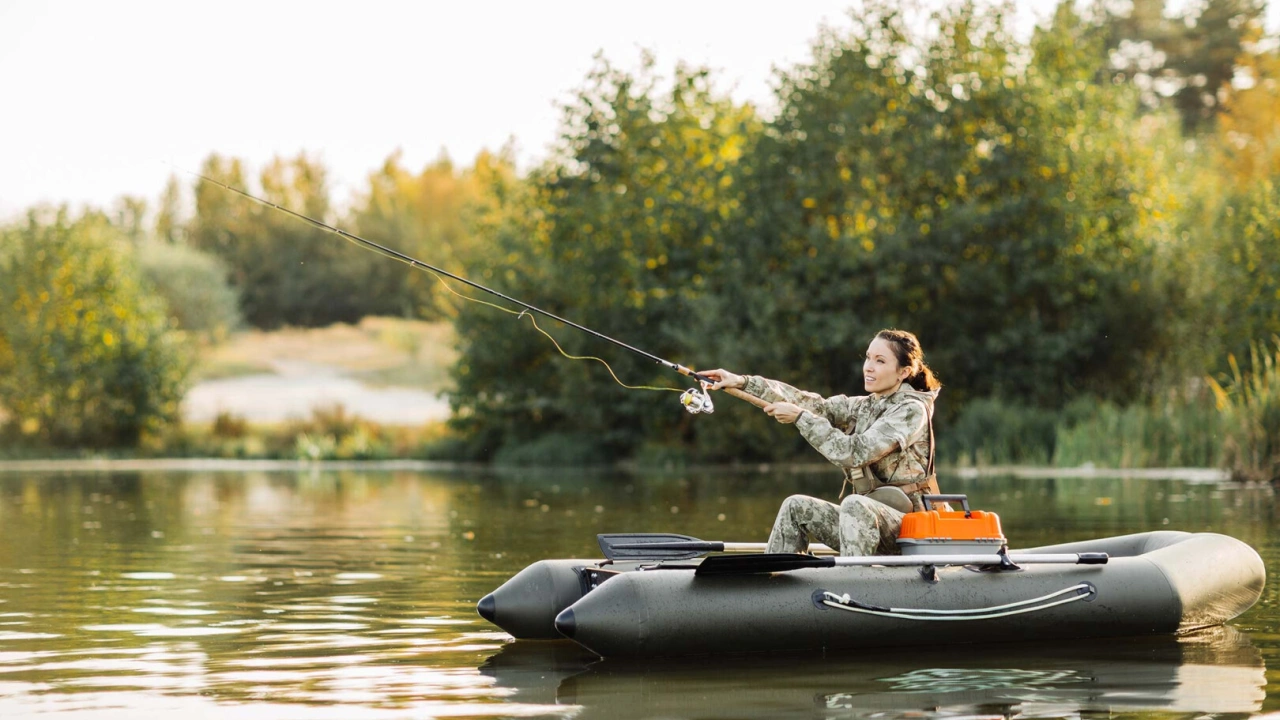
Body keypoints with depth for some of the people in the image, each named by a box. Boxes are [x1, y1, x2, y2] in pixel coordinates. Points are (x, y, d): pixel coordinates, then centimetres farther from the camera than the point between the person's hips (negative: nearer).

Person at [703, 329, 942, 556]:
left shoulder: (912, 410, -12)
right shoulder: (864, 406, 12)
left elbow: (853, 453, -21)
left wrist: (800, 417, -17)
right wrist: (744, 383, -4)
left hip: (908, 522, -8)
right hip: (865, 517, 8)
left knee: (855, 505, -34)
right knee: (796, 508, -2)